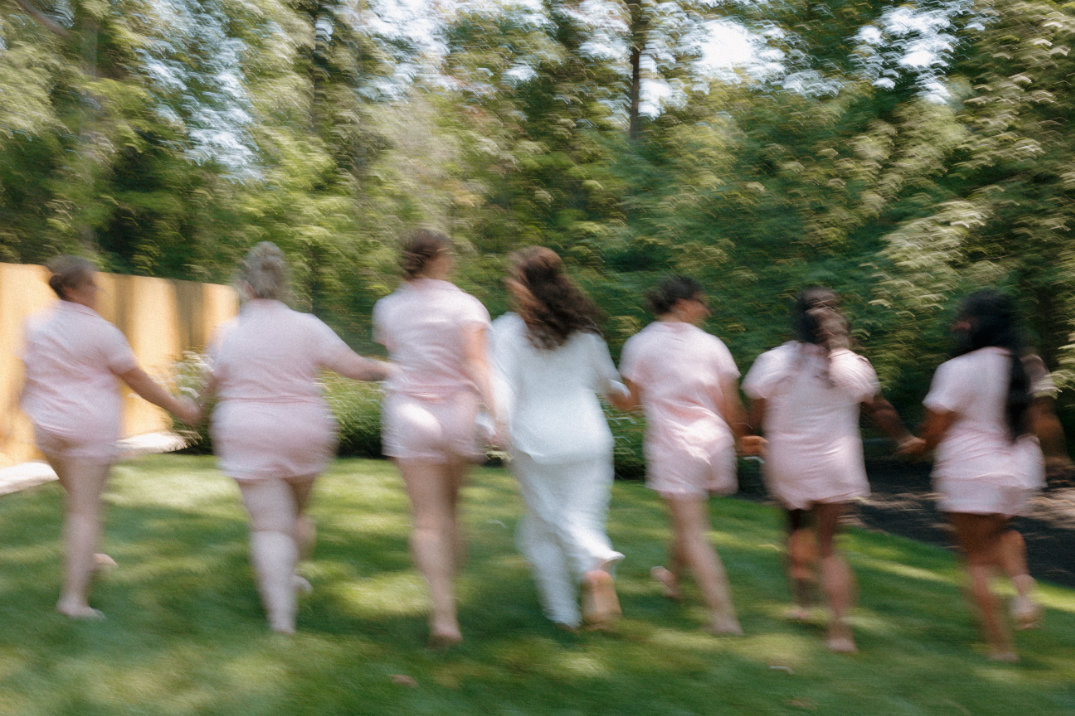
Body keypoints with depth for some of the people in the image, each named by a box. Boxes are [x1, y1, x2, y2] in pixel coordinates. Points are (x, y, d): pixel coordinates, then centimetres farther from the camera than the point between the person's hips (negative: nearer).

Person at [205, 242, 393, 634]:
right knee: (296, 511, 23)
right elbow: (355, 367, -8)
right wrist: (389, 369, 9)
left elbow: (213, 387, 5)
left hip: (248, 437, -2)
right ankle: (286, 575, 44)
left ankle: (280, 611, -1)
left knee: (268, 524, 1)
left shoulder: (228, 333, -5)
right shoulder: (308, 326, -5)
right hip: (303, 433, 2)